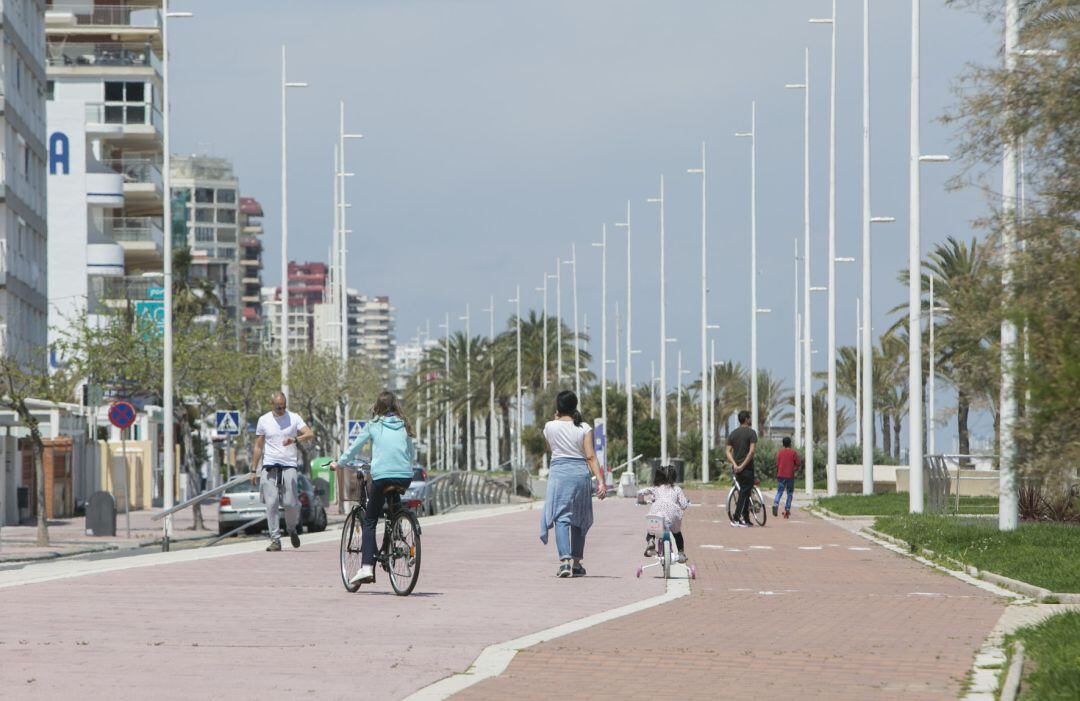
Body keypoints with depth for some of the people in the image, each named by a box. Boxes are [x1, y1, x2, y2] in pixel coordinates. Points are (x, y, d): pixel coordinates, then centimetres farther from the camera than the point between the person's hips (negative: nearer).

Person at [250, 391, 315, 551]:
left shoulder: (294, 418, 5)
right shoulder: (264, 420, 9)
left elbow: (310, 434, -6)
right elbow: (258, 447, 14)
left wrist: (295, 439, -25)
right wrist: (253, 470, 11)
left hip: (289, 466, -1)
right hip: (269, 466, 1)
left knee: (290, 503, -8)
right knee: (271, 504, -7)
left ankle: (292, 529, 20)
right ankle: (275, 539, -4)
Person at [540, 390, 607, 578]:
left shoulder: (550, 427, 0)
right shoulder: (584, 428, 0)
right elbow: (591, 457, -6)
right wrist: (600, 481, -8)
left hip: (559, 472, -2)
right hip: (580, 473, 2)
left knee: (561, 517, -7)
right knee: (579, 519, 14)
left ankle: (565, 560, -26)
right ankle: (576, 563, 19)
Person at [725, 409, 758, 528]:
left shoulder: (732, 434, 10)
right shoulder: (751, 433, -7)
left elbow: (728, 452, 3)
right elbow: (752, 451, -17)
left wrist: (734, 464, -7)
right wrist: (743, 465, -16)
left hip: (737, 468, 6)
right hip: (747, 468, -6)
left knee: (744, 492, 15)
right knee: (744, 493, -4)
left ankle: (746, 519, 15)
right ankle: (735, 518, -12)